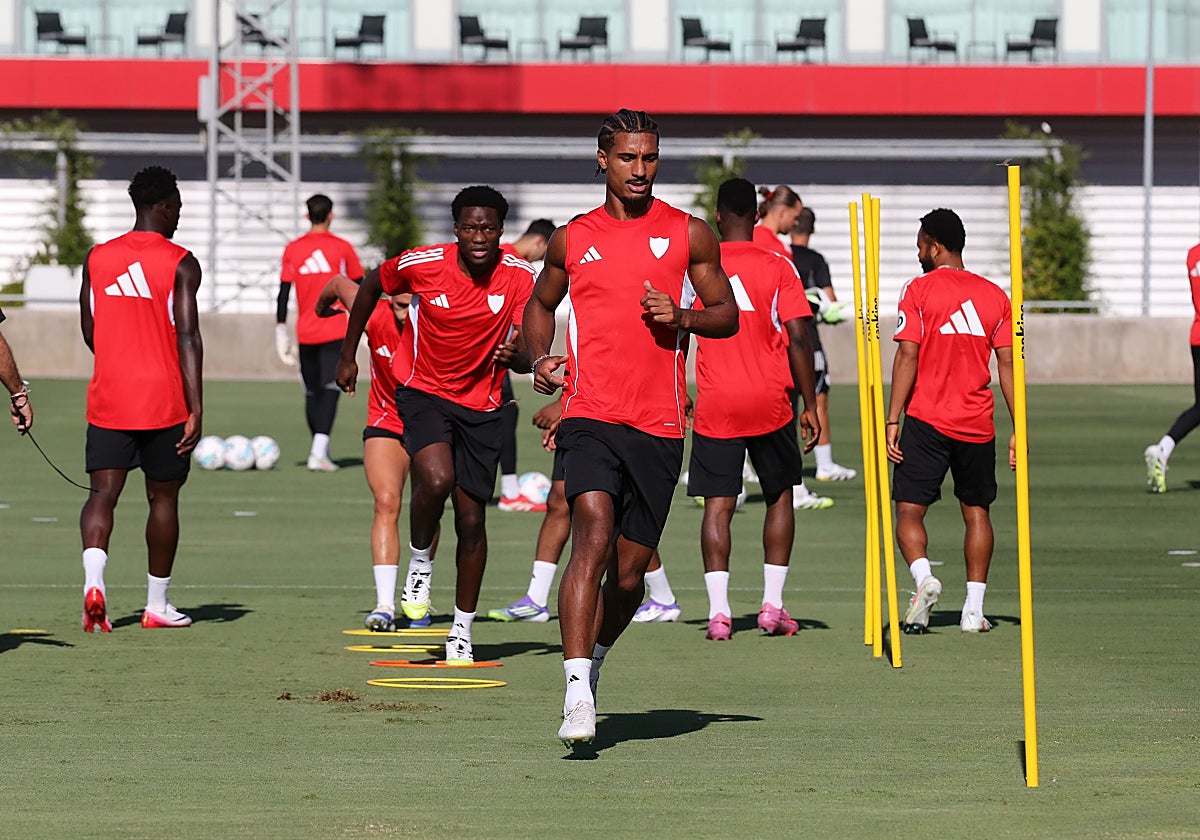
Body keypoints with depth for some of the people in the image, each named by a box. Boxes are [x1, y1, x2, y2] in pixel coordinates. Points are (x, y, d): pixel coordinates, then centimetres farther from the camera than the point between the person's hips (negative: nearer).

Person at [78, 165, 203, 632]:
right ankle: (157, 604, 17)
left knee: (103, 493, -1)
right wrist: (195, 407, -13)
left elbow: (90, 332, 14)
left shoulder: (97, 259, 7)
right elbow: (187, 337, -13)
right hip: (163, 401, -3)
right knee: (163, 497, 10)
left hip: (108, 398, 3)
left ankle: (93, 578, -27)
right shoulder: (180, 264, -6)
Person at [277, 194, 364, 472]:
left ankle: (321, 451, 19)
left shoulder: (293, 250, 4)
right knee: (330, 390, -9)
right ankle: (318, 453, -23)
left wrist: (281, 332, 5)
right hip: (335, 331, -2)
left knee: (312, 393, 14)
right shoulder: (342, 248, 0)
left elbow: (283, 293, 1)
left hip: (305, 333, 2)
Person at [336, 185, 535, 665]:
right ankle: (420, 564, 0)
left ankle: (463, 631, 18)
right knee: (436, 480, -29)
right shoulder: (422, 265, -14)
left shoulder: (518, 276, -12)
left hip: (481, 408, 2)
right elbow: (371, 286, 7)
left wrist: (515, 355, -37)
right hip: (425, 395, -2)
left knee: (471, 519, 3)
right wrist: (347, 355, 11)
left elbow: (528, 356, -12)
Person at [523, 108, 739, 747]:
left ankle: (595, 653, 37)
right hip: (589, 414, -1)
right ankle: (578, 691, -27)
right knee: (594, 536, -23)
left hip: (658, 428, 1)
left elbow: (727, 316, 12)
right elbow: (540, 304, 26)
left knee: (629, 572, 6)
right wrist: (539, 357, 6)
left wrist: (682, 317, -9)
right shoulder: (573, 239, 10)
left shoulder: (689, 234, 7)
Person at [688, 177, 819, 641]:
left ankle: (718, 609, -11)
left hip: (714, 406, 0)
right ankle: (773, 604, 9)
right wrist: (809, 405, -2)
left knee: (718, 506, 1)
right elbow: (798, 339, -8)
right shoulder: (778, 267, -3)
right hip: (770, 402, 0)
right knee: (779, 497, 15)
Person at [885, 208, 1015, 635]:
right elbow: (1008, 364, 6)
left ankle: (923, 576, -25)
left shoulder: (918, 290, -4)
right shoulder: (995, 296, 7)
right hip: (977, 424, 3)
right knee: (976, 511, 13)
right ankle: (974, 608, 9)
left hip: (925, 422, -3)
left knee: (909, 510, 1)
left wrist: (892, 420, -8)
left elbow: (907, 357, -10)